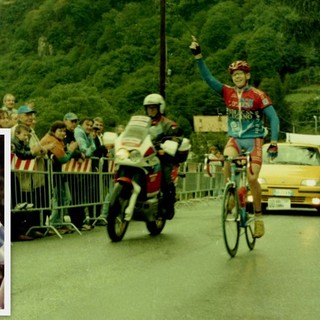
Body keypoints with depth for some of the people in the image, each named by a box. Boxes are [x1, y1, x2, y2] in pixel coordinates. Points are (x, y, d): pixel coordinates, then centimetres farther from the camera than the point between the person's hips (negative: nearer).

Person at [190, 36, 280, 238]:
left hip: (253, 139, -3)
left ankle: (258, 216, 7)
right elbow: (208, 78, -7)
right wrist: (198, 56, -18)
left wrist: (274, 142, -19)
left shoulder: (258, 95, -8)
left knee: (252, 179, -11)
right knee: (227, 160, -30)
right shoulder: (228, 92, 2)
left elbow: (273, 118, -9)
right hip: (235, 138, 3)